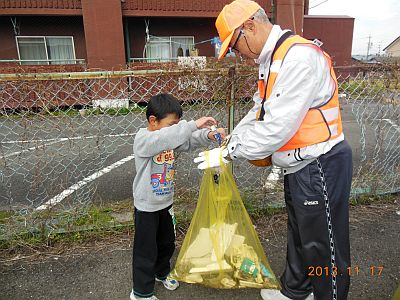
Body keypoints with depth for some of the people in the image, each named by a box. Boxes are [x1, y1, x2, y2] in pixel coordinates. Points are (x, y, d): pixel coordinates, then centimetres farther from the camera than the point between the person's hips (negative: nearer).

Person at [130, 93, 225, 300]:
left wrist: (208, 135, -26)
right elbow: (163, 139, -43)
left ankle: (161, 272, 50)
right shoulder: (143, 139, -23)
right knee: (146, 251, 8)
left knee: (167, 244, 25)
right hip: (147, 207, -7)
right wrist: (193, 125, -46)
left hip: (166, 203, 7)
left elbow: (189, 141, -5)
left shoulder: (170, 138, -1)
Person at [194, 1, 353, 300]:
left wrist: (227, 153, -20)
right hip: (299, 165, 10)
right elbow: (259, 112, 16)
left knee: (323, 246, 8)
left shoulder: (300, 56, -23)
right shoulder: (272, 60, 10)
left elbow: (278, 127, -29)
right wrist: (230, 138, 5)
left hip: (321, 166, -10)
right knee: (299, 233, 25)